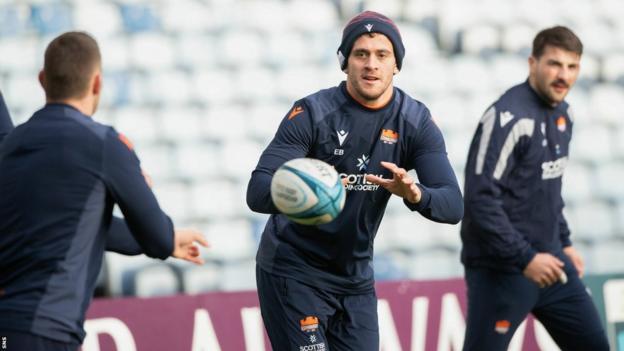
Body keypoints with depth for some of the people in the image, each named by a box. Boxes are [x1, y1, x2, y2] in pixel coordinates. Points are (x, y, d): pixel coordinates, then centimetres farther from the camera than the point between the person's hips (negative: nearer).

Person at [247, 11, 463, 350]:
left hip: (356, 278, 5)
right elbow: (257, 193, -22)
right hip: (294, 272, -5)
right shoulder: (312, 114, -15)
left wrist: (414, 194, -36)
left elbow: (453, 205, -13)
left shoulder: (415, 121, -4)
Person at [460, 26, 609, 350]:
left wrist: (564, 243, 18)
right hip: (502, 269, -8)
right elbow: (480, 198, -23)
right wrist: (524, 259, -23)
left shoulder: (562, 113, 9)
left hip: (547, 259, 8)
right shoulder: (508, 117, -18)